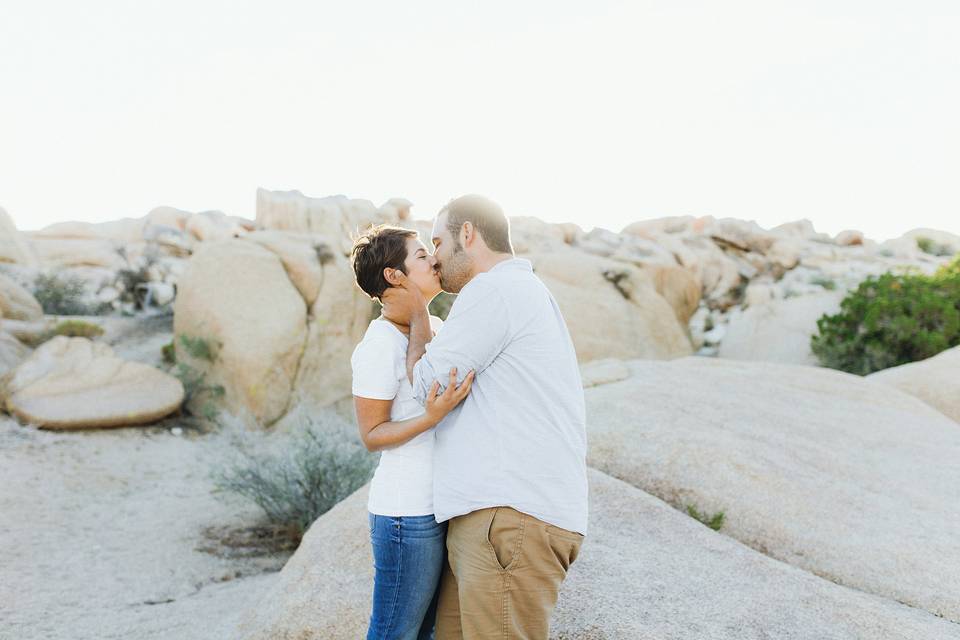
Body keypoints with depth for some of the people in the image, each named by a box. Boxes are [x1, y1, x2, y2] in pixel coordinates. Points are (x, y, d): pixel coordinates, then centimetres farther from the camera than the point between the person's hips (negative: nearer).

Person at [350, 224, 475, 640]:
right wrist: (432, 417, -26)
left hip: (444, 506, 9)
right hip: (408, 513, -8)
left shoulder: (435, 327, 10)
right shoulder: (379, 345, -15)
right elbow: (371, 434, -13)